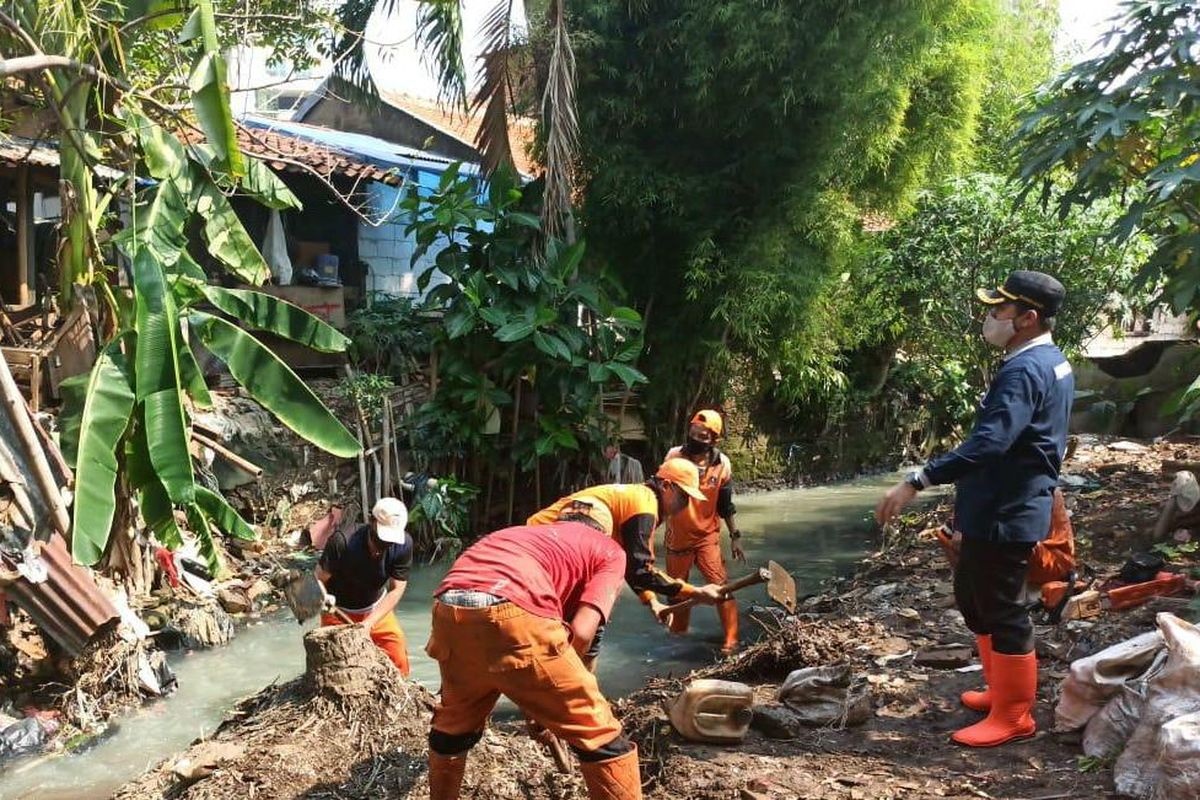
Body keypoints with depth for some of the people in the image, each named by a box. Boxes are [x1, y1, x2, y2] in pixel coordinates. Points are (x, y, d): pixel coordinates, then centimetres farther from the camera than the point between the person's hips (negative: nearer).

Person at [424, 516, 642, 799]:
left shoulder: (526, 535, 39)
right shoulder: (609, 551, 23)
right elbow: (580, 632, 7)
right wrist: (558, 682, 22)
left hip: (449, 612, 6)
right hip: (512, 613, -6)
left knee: (454, 723, 33)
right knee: (598, 735, 11)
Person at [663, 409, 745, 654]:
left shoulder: (722, 464, -10)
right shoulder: (674, 456, -13)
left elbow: (725, 505, 1)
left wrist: (734, 537, 2)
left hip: (707, 536, -1)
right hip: (678, 536, 1)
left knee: (720, 585, -12)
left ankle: (731, 640, -3)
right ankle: (677, 635, 35)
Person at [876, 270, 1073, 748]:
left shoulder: (1024, 371, -22)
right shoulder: (1049, 363, 11)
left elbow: (988, 443, -35)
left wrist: (917, 483, -38)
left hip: (1005, 515, -11)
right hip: (1003, 508, 11)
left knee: (1001, 610, 2)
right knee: (974, 598, 21)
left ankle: (1013, 717, 16)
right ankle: (1003, 690, 35)